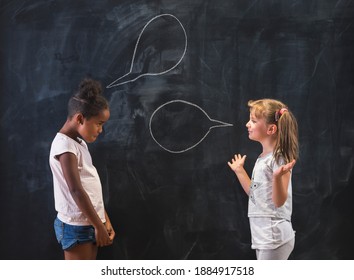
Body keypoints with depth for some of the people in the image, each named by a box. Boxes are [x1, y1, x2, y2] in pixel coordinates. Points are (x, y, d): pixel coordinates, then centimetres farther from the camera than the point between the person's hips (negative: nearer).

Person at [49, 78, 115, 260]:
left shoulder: (79, 143, 12)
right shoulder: (64, 145, -17)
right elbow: (76, 191, -21)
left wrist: (104, 219, 15)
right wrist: (99, 226, -17)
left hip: (88, 223, 9)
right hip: (76, 226, -9)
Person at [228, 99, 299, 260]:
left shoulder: (279, 158, -15)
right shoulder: (263, 158, 13)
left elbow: (279, 201, -21)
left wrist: (277, 177, -39)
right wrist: (239, 171, 24)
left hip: (274, 237, -10)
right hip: (263, 235, 10)